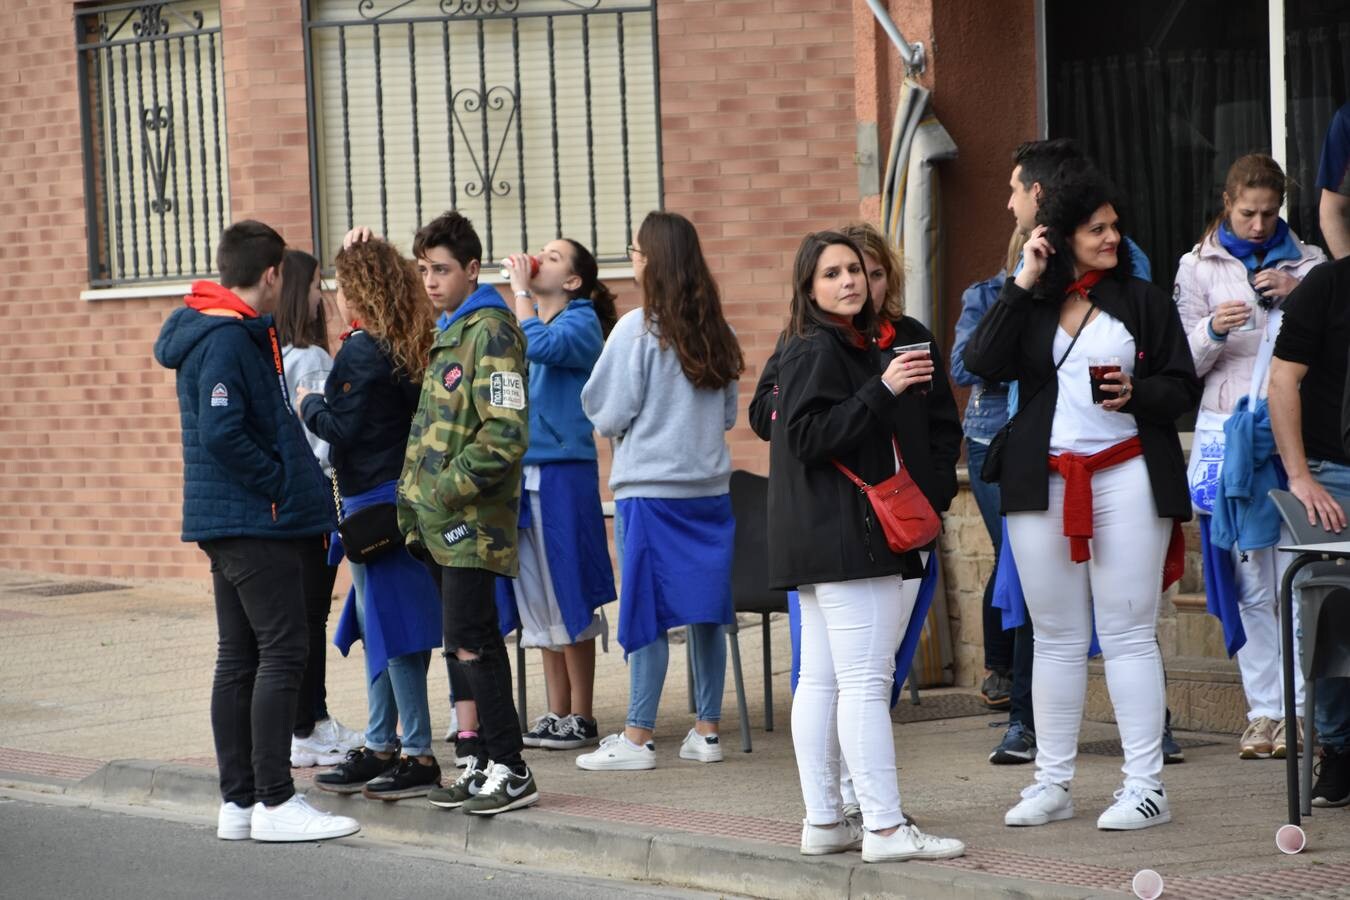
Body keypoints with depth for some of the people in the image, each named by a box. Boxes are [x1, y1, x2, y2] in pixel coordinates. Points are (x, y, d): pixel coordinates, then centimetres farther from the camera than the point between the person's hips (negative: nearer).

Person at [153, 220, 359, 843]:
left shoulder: (237, 334, 15)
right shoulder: (229, 341, -16)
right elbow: (222, 435, -24)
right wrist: (282, 484, -16)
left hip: (227, 525, 10)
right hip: (257, 523, -10)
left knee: (240, 659, 11)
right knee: (283, 654, -9)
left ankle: (238, 803, 14)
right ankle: (275, 803, -10)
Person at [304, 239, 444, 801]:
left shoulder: (361, 350, -15)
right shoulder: (408, 347, 10)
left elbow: (344, 427, -17)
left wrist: (309, 405, 1)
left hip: (373, 498, -9)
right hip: (400, 495, 9)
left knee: (390, 629, -6)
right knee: (378, 628, 15)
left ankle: (418, 756, -4)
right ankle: (380, 748, 22)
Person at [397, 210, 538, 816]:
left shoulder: (490, 332, -12)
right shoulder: (448, 334, 18)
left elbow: (504, 434, -20)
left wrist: (448, 489, -17)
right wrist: (415, 493, 16)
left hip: (472, 518, -9)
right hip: (443, 520, 9)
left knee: (470, 640, -10)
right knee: (462, 642, 12)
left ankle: (510, 771, -5)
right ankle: (477, 762, 17)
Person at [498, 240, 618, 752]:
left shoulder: (580, 322, -5)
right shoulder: (525, 319, 16)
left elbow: (541, 347, -25)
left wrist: (520, 289, -16)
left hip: (562, 474, -7)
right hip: (520, 474, 7)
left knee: (568, 599, -4)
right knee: (537, 600, 9)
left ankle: (581, 717, 2)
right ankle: (557, 713, 16)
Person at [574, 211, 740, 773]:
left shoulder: (638, 330, -11)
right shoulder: (712, 330, 6)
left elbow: (608, 413, -6)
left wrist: (614, 426, 14)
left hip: (650, 488, -5)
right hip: (710, 487, 5)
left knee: (648, 611, -2)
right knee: (705, 610, 9)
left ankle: (638, 737, 1)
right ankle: (706, 731, 13)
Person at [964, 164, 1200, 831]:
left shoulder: (1143, 301, 6)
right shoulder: (1030, 305, 10)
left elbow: (1183, 387, 5)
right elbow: (982, 363, -7)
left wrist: (1135, 393, -15)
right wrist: (1024, 283, -7)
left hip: (1126, 479, -2)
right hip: (1042, 481, 2)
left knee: (1128, 633, -4)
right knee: (1056, 637, 8)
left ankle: (1145, 786, -2)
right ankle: (1051, 784, 15)